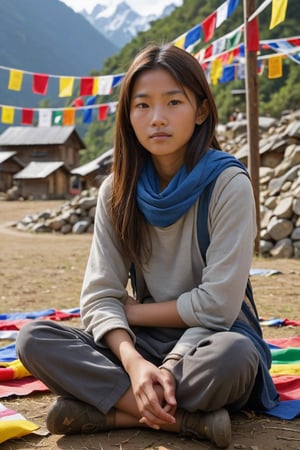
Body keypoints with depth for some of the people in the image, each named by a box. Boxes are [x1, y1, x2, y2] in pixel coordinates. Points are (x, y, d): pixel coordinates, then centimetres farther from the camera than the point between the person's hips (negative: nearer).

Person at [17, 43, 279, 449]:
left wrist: (132, 309, -5)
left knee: (234, 355, -38)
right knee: (34, 339, -19)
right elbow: (100, 297, -7)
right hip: (143, 342, 4)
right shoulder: (117, 191, -1)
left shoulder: (228, 183, -13)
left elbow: (217, 305, -16)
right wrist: (133, 362, -27)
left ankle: (112, 410, -18)